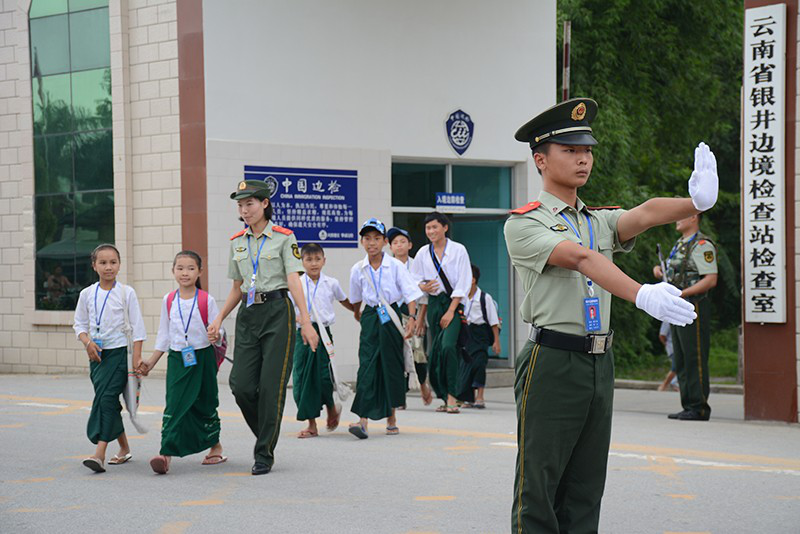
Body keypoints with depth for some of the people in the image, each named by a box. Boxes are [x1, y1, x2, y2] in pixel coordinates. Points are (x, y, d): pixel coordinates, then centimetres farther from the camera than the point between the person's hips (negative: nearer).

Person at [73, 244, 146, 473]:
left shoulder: (126, 293, -4)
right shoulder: (87, 294, 5)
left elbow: (137, 327, -3)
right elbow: (79, 324, 13)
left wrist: (137, 358, -8)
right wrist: (88, 343, -7)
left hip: (119, 351, -5)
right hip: (97, 354, 5)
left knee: (106, 398, -16)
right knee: (107, 401, 11)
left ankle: (100, 454, -22)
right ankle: (124, 448, 28)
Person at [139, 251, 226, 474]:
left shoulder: (206, 300, -6)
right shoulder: (168, 301, 4)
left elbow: (217, 333, -5)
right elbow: (164, 336, 12)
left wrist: (216, 336, -28)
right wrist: (150, 363, 12)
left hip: (202, 357, -2)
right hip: (177, 360, 2)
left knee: (205, 404, 10)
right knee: (174, 405, -11)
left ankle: (215, 447, 31)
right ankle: (166, 454, -20)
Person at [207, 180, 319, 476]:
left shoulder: (284, 237, -3)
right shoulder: (237, 241, 12)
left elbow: (293, 280, -11)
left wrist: (306, 321, -19)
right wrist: (219, 319, 9)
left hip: (277, 310, -5)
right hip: (248, 314, 5)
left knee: (271, 386, -5)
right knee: (241, 385, -4)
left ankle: (264, 454, 4)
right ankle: (266, 437, 20)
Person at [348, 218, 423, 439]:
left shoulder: (395, 266, -6)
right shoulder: (358, 269, 1)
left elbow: (410, 294, -7)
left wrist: (411, 318, -17)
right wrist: (357, 314, 29)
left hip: (391, 317, -1)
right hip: (370, 317, 1)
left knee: (391, 365, 5)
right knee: (367, 365, -10)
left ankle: (391, 416, 20)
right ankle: (363, 420, -19)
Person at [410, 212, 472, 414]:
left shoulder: (458, 250, -4)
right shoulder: (423, 253, 7)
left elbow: (463, 283, -6)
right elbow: (415, 280, 16)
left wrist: (451, 310, -12)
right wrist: (422, 287, -9)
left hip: (454, 303, -4)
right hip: (433, 304, 4)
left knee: (448, 345, -22)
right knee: (436, 350, 4)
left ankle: (452, 396, -19)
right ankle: (445, 398, 13)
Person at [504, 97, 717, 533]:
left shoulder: (601, 221, 15)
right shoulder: (523, 224, -4)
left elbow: (646, 214, -6)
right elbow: (578, 257, -21)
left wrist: (697, 202, -28)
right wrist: (641, 295, -37)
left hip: (600, 364, 6)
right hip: (552, 364, -6)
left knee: (585, 492, 10)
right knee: (538, 490, -2)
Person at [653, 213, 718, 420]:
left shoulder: (702, 245, -10)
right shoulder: (680, 244, 19)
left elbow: (711, 280, -18)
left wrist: (683, 293, -23)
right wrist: (659, 269, 9)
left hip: (693, 307, -10)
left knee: (695, 360, -9)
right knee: (681, 362, 10)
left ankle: (699, 408, -7)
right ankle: (688, 406, 15)